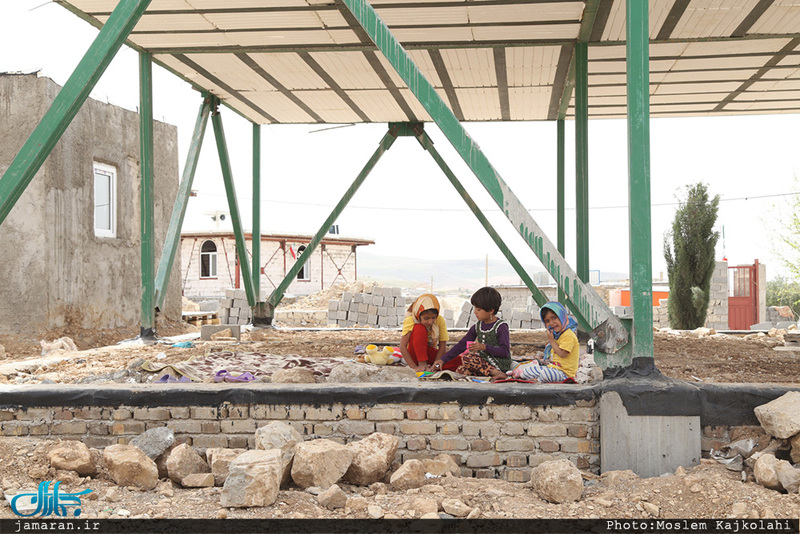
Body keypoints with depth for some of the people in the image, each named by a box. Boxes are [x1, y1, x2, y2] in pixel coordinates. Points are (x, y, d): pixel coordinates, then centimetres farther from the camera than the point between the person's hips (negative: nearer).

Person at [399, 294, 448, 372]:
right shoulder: (410, 321, -22)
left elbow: (442, 346, -13)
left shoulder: (440, 320, -15)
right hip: (415, 356, -3)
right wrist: (415, 367, -34)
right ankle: (422, 363, -28)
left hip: (431, 355, 3)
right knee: (419, 328, -31)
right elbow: (402, 347, -26)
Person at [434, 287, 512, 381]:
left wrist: (485, 347, -25)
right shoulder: (477, 327, 13)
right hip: (484, 363, 7)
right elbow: (461, 345, 14)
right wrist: (443, 360, 7)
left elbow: (505, 352, -15)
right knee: (460, 370, -18)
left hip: (501, 365, -7)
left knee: (467, 357, -25)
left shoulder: (501, 326, -7)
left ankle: (497, 373, -27)